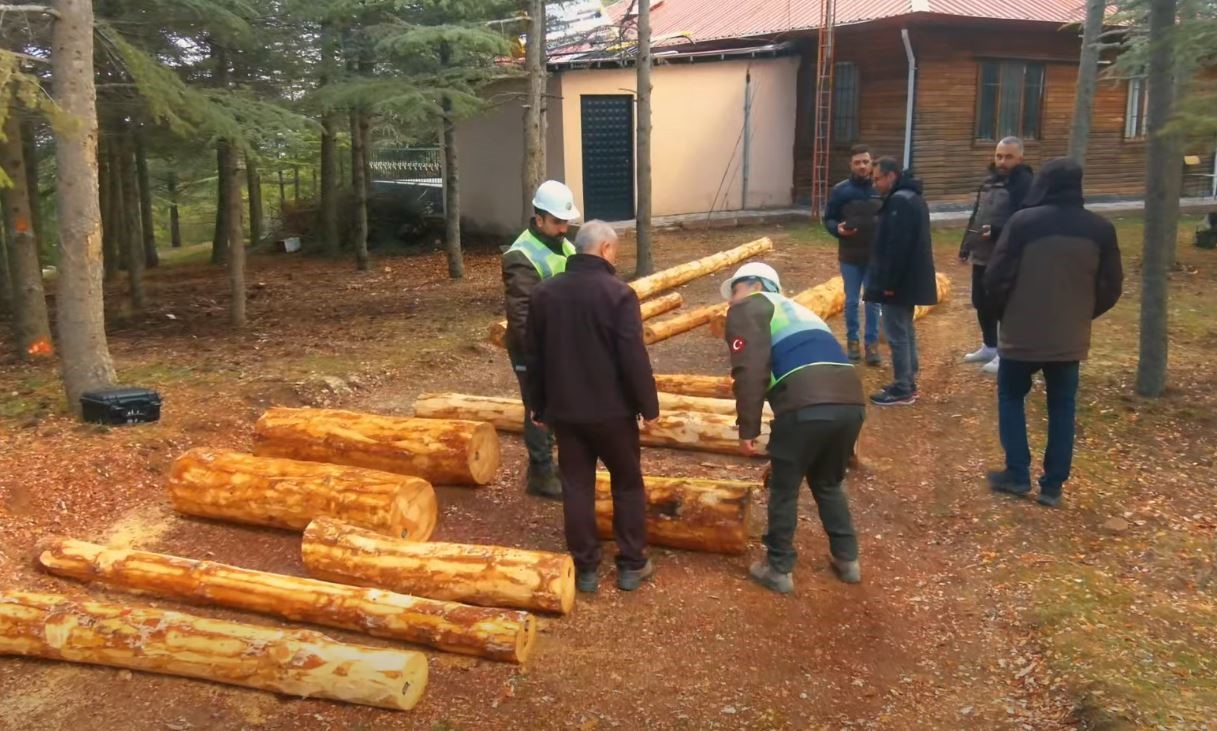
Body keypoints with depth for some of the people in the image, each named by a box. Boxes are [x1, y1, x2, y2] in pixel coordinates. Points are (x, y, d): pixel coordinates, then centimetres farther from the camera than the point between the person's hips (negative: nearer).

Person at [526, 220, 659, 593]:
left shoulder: (544, 293, 4)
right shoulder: (618, 294, -14)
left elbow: (534, 356, 9)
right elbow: (634, 358, -16)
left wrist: (539, 406, 18)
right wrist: (649, 405, -6)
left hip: (564, 409, 4)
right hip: (611, 409, -4)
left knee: (577, 486, 11)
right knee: (628, 484, 13)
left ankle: (585, 569, 16)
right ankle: (631, 565, 19)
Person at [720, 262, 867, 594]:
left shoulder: (748, 308, 13)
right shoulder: (797, 310, 37)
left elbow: (750, 370, -5)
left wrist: (748, 428, -1)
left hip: (807, 407, -7)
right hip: (851, 402, 7)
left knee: (784, 489, 14)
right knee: (828, 483, 29)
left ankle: (778, 569, 25)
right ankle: (847, 559, 36)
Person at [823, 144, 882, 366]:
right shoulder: (841, 190, -4)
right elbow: (828, 219, 3)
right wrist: (837, 229, -17)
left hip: (877, 256, 0)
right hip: (850, 256, 0)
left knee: (873, 302, 6)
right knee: (852, 301, 9)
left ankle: (872, 343, 16)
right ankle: (852, 340, 24)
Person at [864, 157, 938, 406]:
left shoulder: (899, 201, -19)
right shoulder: (912, 197, 15)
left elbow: (897, 246, -25)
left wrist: (889, 283, -22)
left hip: (898, 281, -11)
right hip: (910, 279, 11)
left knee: (896, 333, -5)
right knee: (906, 330, 16)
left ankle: (902, 390, -1)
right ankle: (908, 383, 24)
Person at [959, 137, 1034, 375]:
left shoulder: (1025, 184, -11)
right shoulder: (989, 181, 14)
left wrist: (997, 231, -33)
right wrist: (966, 246, 18)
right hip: (981, 255, 8)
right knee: (981, 303, 15)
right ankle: (989, 347, 31)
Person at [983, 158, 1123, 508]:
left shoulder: (1023, 222, -13)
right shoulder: (1100, 228, -1)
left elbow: (996, 278, -11)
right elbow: (1111, 287, 4)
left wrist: (1006, 314, 8)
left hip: (1022, 334, -3)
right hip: (1070, 337, 3)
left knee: (1011, 398, 16)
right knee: (1062, 407, 13)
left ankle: (1018, 474, 14)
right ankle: (1053, 485, 14)